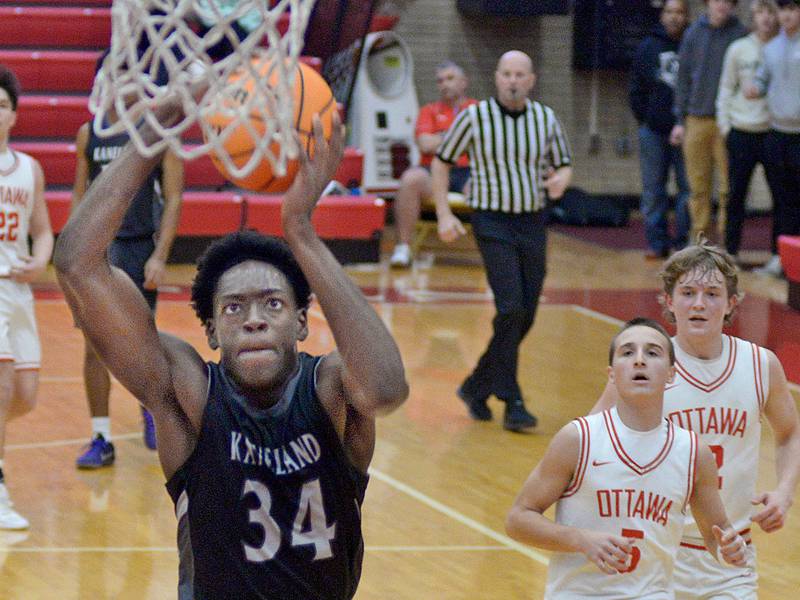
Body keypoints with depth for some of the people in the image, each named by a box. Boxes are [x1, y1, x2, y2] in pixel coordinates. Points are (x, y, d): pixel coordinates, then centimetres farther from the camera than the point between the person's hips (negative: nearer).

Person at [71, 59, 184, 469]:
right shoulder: (89, 134, 7)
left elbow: (173, 199, -5)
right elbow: (79, 196, 13)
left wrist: (160, 256, -13)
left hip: (139, 250, -2)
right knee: (95, 346, -4)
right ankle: (101, 439, 1)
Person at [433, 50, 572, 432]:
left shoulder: (546, 119, 4)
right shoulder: (475, 117, -6)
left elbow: (563, 164, 15)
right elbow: (441, 162, 4)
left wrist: (561, 179, -9)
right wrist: (444, 214, -5)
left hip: (533, 223, 5)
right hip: (493, 222, -5)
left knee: (525, 317, 7)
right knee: (510, 309, -17)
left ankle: (476, 387, 25)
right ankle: (512, 403, -12)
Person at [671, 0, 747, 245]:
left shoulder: (740, 35, -1)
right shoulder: (693, 34, 8)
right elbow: (683, 78, 12)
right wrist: (681, 119, 8)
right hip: (696, 121, 3)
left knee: (728, 187, -4)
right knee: (699, 186, 6)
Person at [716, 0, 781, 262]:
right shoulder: (738, 49, 4)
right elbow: (726, 89, 8)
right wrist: (725, 124, 2)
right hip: (742, 132, 1)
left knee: (783, 194, -2)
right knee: (736, 194, 6)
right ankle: (730, 252, 15)